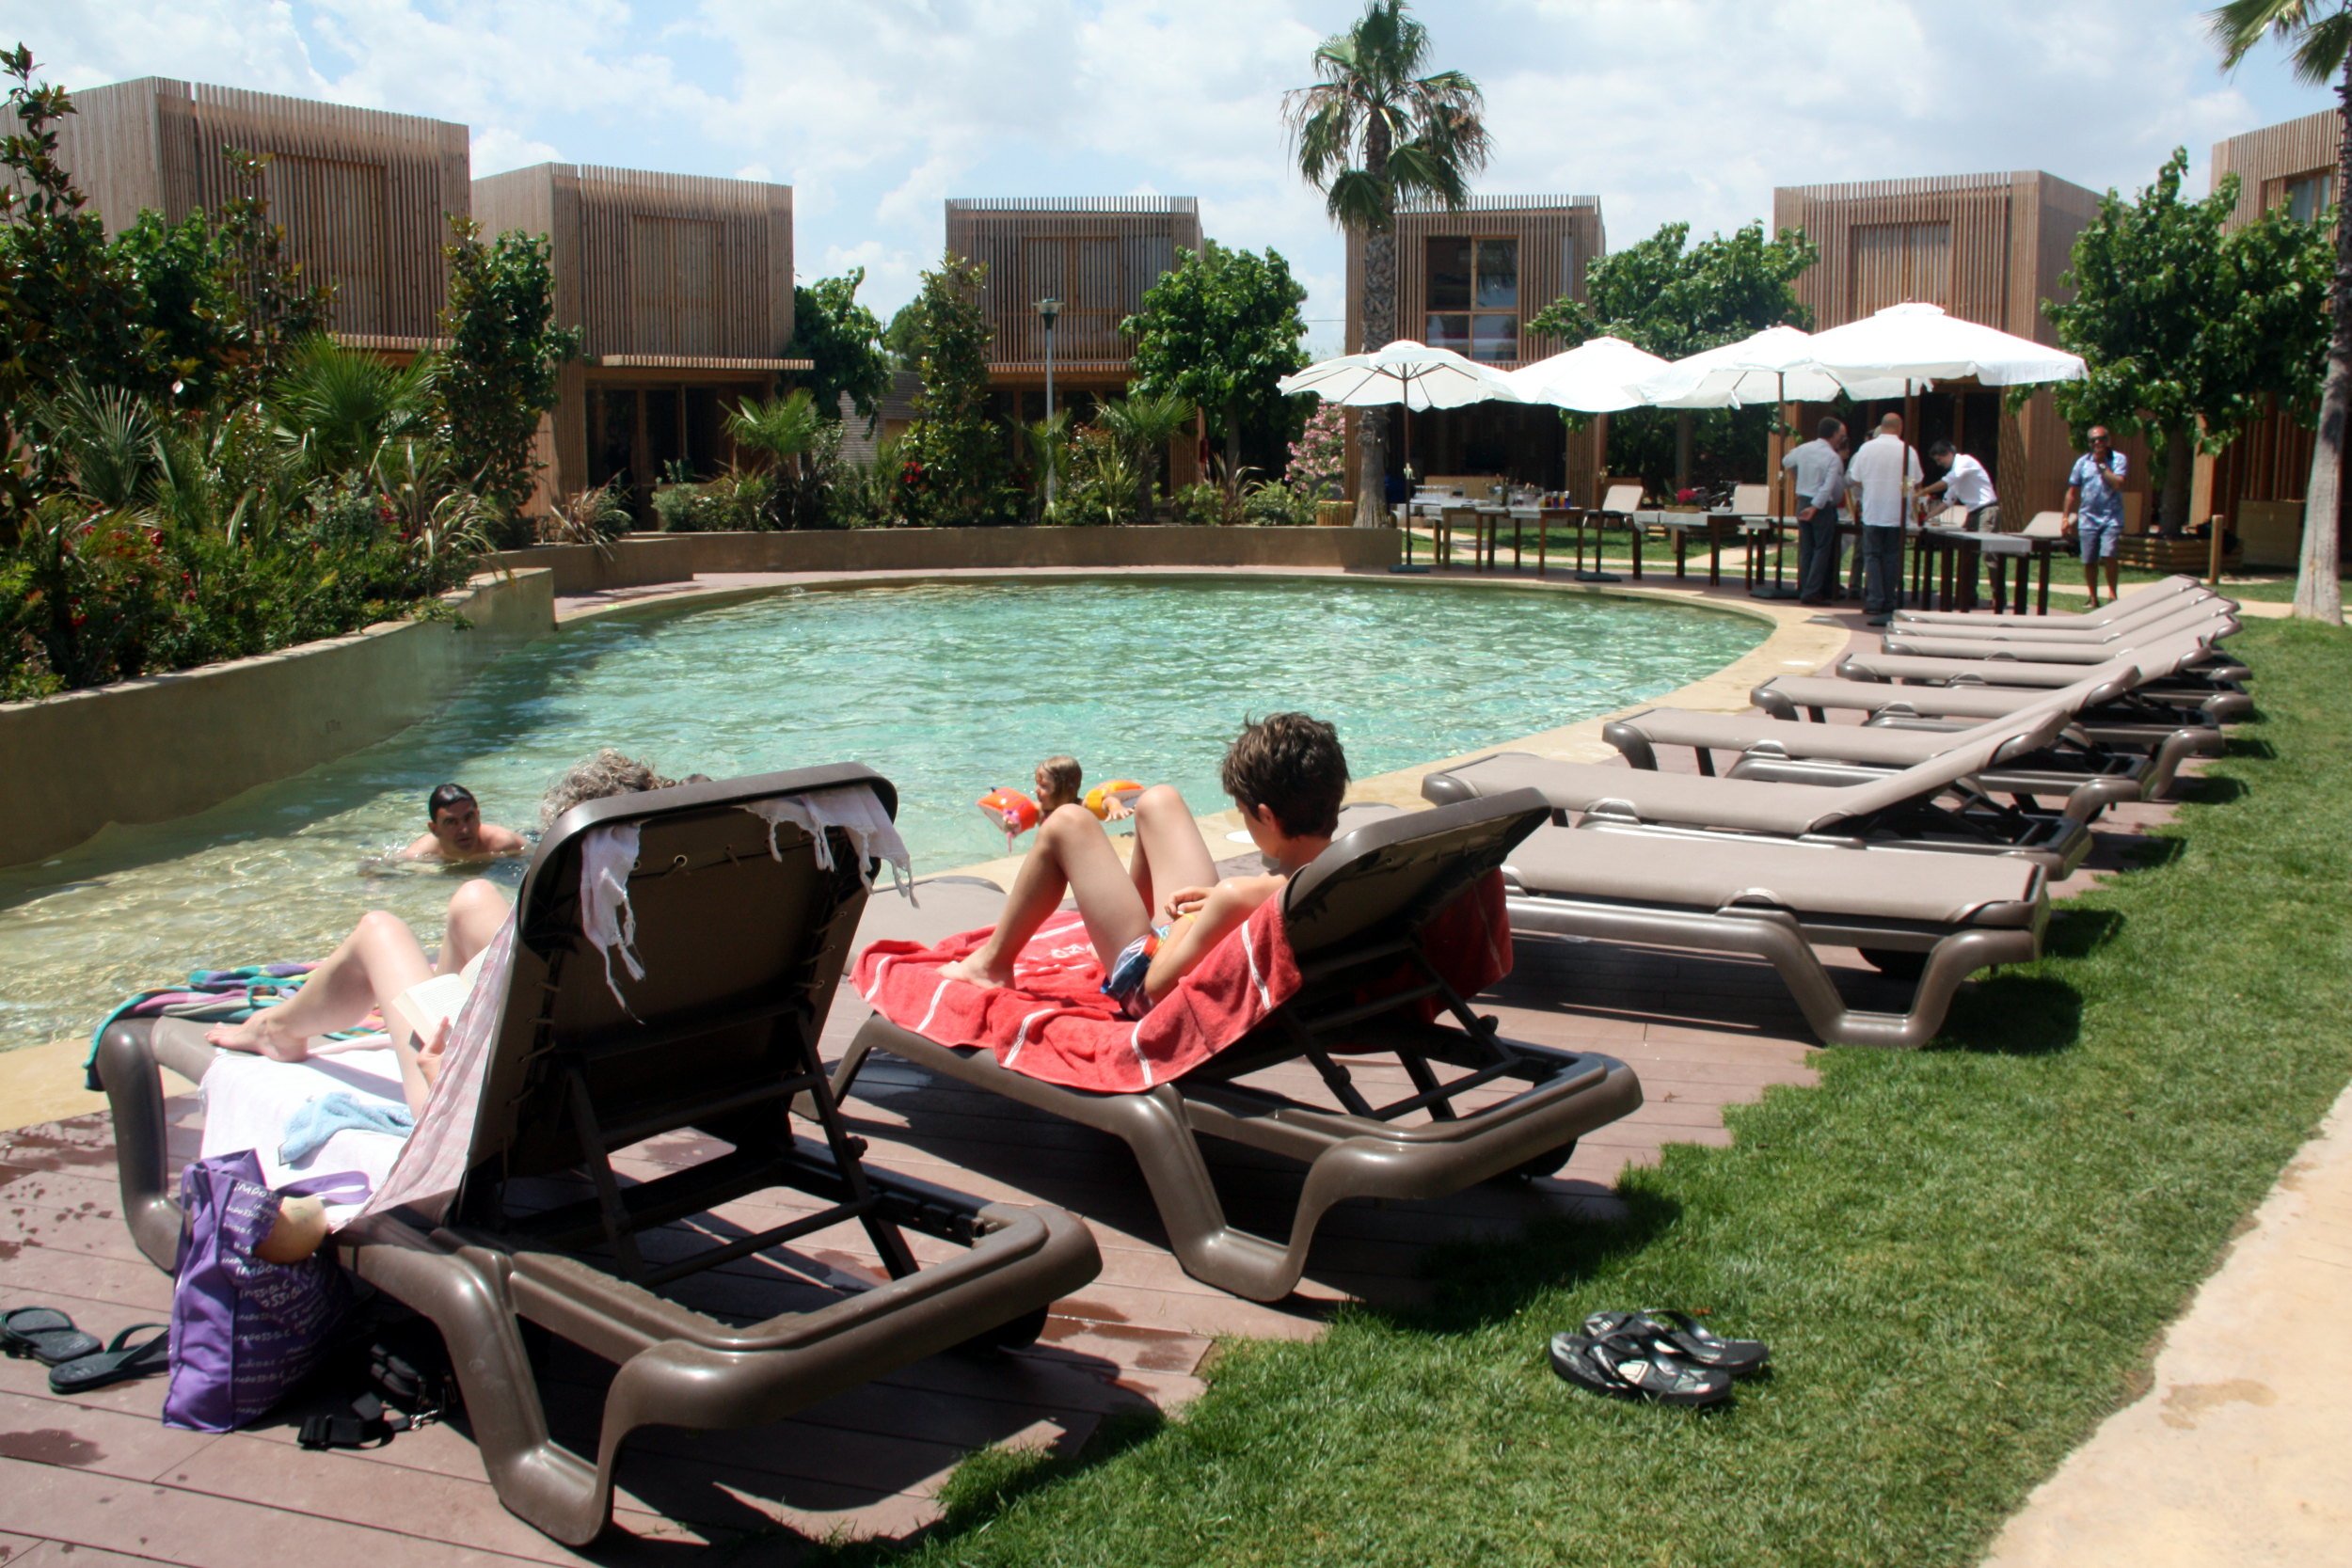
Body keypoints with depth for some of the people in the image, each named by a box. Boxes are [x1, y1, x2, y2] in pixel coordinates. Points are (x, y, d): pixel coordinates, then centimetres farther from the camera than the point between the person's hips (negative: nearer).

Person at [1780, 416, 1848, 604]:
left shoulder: (1803, 449, 5)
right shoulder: (1833, 457, -15)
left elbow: (1786, 462, 25)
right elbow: (1828, 487, -22)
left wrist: (1795, 478, 39)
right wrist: (1815, 507, -18)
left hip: (1802, 502, 7)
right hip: (1823, 506, -7)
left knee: (1805, 549, 11)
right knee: (1822, 550, -3)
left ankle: (1803, 590, 13)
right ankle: (1812, 592, -9)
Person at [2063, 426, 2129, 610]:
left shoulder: (2117, 459, -1)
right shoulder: (2082, 462, 7)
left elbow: (2118, 484, -16)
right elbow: (2072, 492, 12)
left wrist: (2102, 465, -12)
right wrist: (2067, 517, 9)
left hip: (2111, 517, -3)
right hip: (2088, 518, 3)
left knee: (2108, 555, -18)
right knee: (2089, 561, 5)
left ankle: (2112, 593, -2)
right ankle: (2093, 598, 19)